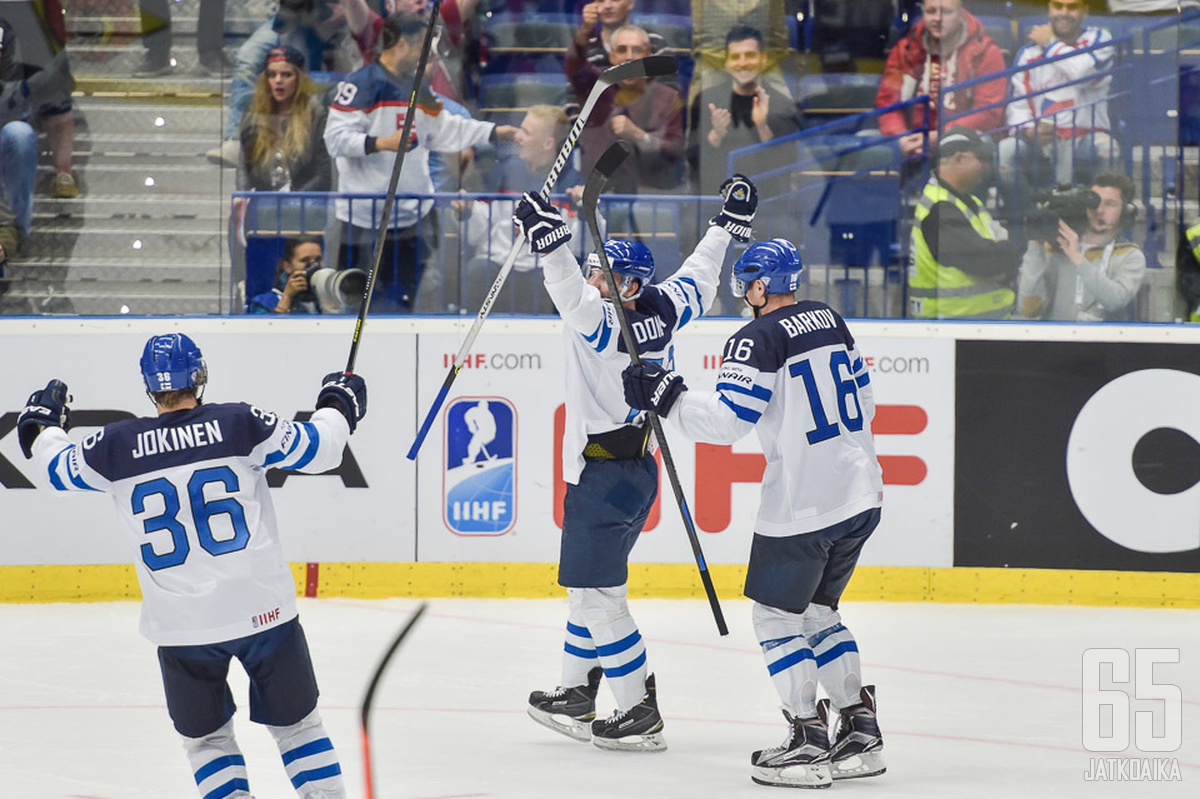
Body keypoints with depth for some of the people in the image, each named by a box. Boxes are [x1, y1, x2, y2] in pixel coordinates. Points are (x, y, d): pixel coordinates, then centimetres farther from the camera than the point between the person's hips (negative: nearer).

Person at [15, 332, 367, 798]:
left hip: (182, 627, 0)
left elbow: (56, 469, 13)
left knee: (206, 737, 17)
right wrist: (338, 406, 20)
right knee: (295, 722, 15)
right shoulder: (240, 424, -7)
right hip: (262, 609, 0)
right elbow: (316, 448, -1)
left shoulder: (118, 446, -4)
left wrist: (44, 425, 34)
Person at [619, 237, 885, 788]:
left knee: (775, 614, 4)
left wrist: (666, 397, -8)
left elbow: (728, 419, -19)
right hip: (860, 492, 8)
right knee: (817, 609, 20)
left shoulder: (758, 340, -13)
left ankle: (808, 742, 0)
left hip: (803, 505, -8)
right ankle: (860, 732, 18)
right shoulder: (831, 322, 12)